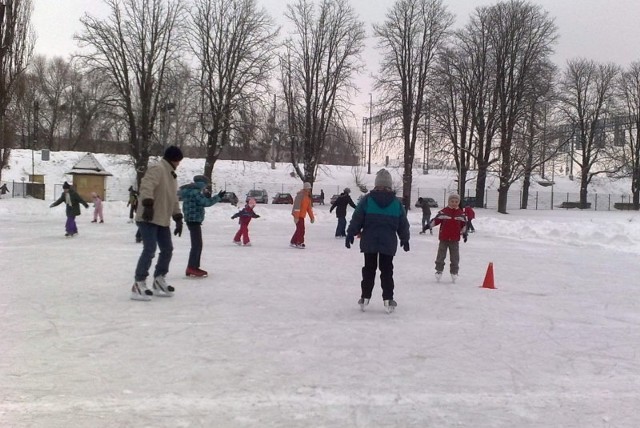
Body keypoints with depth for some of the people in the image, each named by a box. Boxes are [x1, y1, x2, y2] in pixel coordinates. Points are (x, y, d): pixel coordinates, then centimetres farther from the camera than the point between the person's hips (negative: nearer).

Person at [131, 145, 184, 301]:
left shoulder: (172, 175, 20)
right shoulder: (157, 169, -10)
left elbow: (174, 199, 25)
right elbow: (146, 186, -26)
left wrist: (178, 218, 20)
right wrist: (148, 205, -39)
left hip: (163, 220, 10)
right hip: (148, 219, -10)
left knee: (167, 250, 13)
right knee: (150, 250, -16)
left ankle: (159, 281, 26)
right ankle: (139, 284, -11)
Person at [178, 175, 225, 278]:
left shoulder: (194, 191, 17)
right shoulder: (194, 192, -14)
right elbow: (206, 203, -19)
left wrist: (207, 196, 12)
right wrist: (218, 197, -11)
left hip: (194, 220, 11)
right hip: (193, 220, -11)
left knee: (198, 244, 15)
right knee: (197, 244, -10)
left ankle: (194, 267, 20)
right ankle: (191, 268, -10)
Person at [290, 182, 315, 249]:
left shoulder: (308, 197, 12)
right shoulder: (300, 195, -17)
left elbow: (309, 207, 17)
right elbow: (297, 206, -22)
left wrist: (312, 217, 15)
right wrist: (296, 217, -26)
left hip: (302, 215, 9)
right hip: (298, 215, -9)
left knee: (299, 229, 12)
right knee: (301, 229, -10)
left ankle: (293, 243, 19)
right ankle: (300, 243, -2)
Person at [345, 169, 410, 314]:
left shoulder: (367, 199, -4)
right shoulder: (396, 202, 2)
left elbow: (357, 218, -4)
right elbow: (403, 224, 9)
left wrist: (351, 234, 5)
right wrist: (405, 239, 22)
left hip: (369, 242, 0)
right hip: (388, 243, 0)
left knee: (369, 269, 10)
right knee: (387, 270, 7)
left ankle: (365, 297, 12)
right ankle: (388, 299, 4)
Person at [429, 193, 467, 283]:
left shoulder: (461, 213, 4)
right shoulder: (443, 212, -4)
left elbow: (464, 224, 12)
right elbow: (436, 220, -3)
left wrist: (464, 233, 9)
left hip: (455, 239, 1)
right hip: (443, 238, -1)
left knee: (455, 257, 5)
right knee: (441, 255, 4)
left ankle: (454, 272, 14)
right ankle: (439, 270, 14)